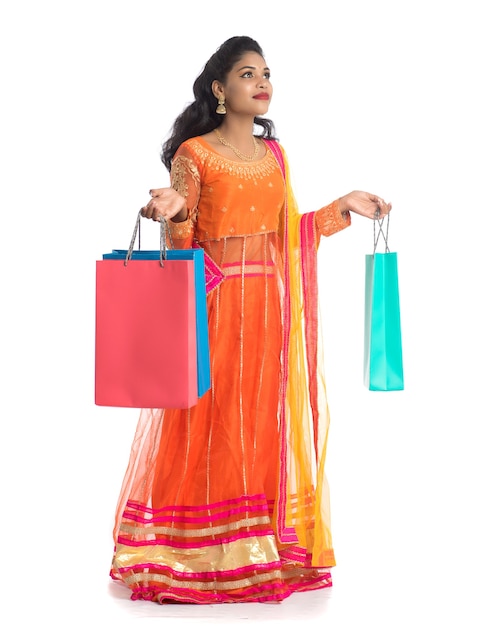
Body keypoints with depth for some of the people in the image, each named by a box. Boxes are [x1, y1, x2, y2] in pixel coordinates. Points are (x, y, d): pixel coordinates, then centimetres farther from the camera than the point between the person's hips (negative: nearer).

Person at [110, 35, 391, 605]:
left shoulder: (274, 154, 13)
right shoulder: (193, 153, -3)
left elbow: (286, 233, 16)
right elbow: (182, 242, -5)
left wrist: (343, 207, 16)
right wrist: (174, 211, -26)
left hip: (269, 304, 5)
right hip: (215, 305, -5)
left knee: (263, 419, 6)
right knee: (210, 421, -3)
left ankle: (263, 549, 14)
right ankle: (200, 555, 6)